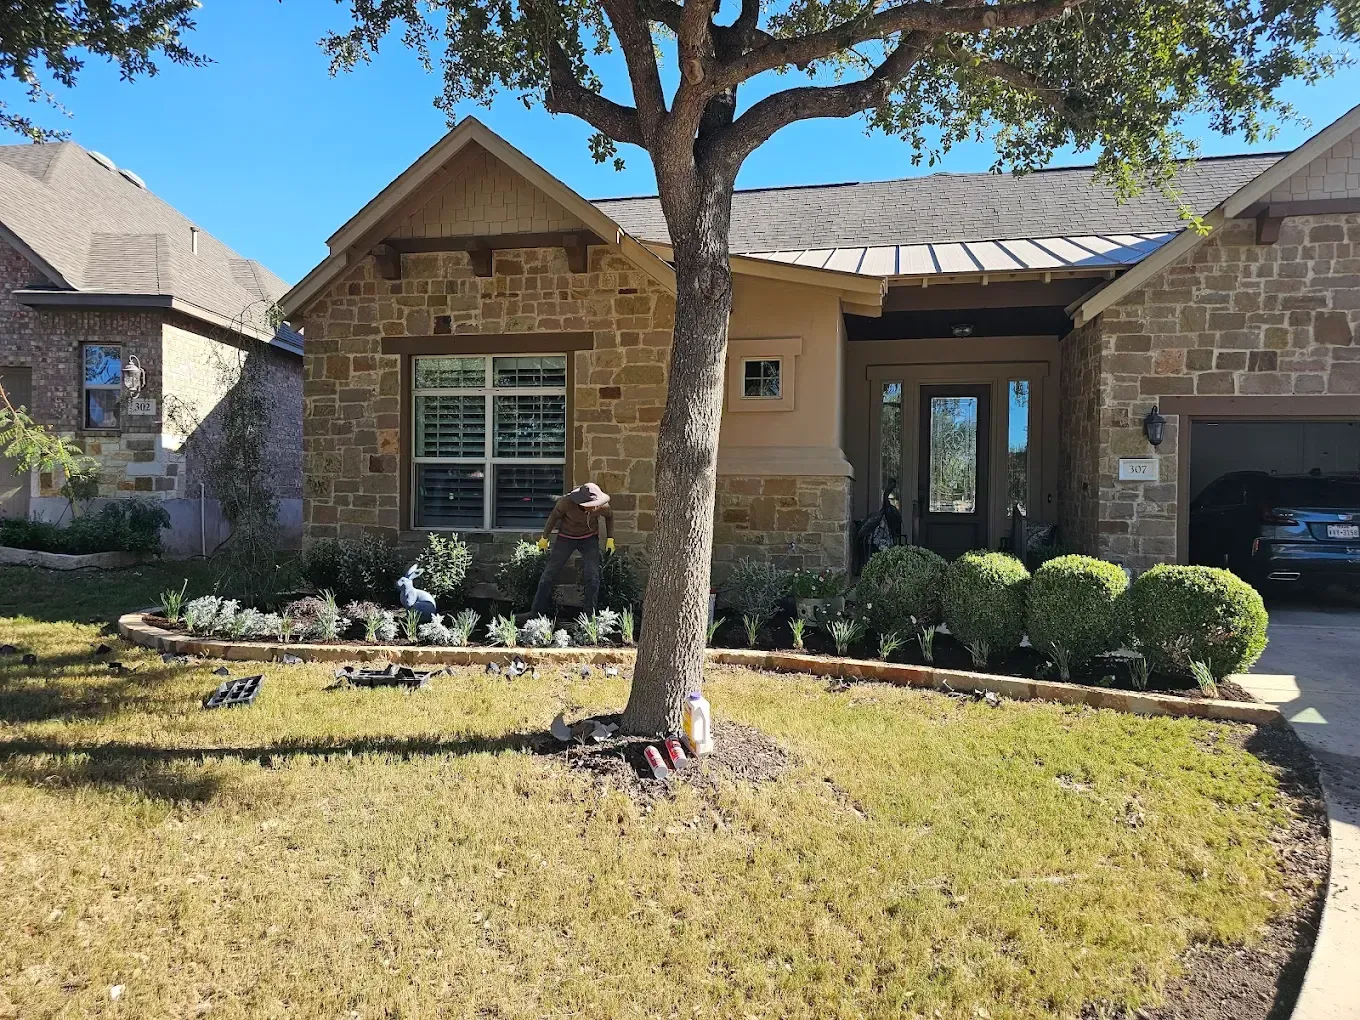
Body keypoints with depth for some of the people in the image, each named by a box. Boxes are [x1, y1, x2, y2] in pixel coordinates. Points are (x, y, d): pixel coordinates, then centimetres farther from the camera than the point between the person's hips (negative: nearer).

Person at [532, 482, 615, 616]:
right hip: (566, 538, -1)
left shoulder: (602, 506, -26)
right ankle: (536, 612, 13)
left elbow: (609, 516, 0)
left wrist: (610, 538, -1)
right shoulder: (567, 502, -33)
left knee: (593, 577, -11)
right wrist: (544, 537, 0)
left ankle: (590, 614, 3)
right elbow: (554, 516, -11)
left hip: (589, 539, 1)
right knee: (549, 574, 1)